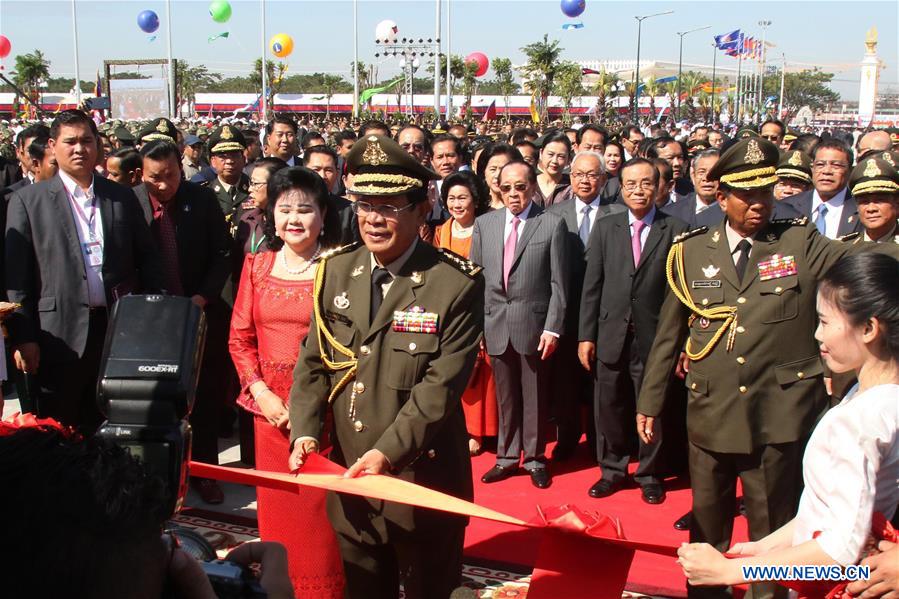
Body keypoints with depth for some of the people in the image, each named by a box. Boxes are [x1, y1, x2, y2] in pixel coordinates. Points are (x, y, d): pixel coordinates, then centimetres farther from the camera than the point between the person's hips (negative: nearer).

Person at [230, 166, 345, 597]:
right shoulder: (257, 264, 7)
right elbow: (240, 338, 9)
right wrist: (260, 392, -4)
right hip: (271, 408, 4)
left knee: (322, 513, 2)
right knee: (277, 511, 13)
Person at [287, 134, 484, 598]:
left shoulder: (457, 284, -14)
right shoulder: (336, 271, 3)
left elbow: (441, 385, -19)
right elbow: (313, 362, 5)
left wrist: (387, 453, -26)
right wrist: (304, 433, -10)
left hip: (421, 479, -5)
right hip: (347, 476, 5)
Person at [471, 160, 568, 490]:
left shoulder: (552, 224, -4)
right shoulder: (484, 223, 6)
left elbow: (559, 283, -5)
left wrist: (552, 328, -10)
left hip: (534, 324, -3)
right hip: (495, 325, 3)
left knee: (535, 397, 8)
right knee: (505, 396, 13)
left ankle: (534, 459, 22)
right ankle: (508, 456, 25)